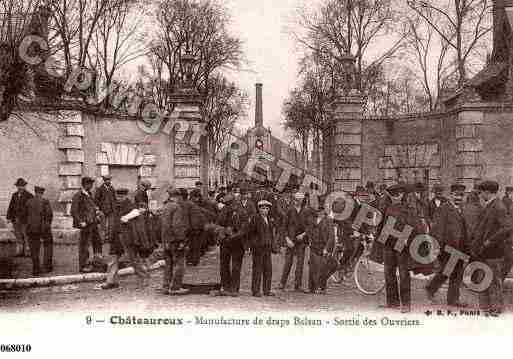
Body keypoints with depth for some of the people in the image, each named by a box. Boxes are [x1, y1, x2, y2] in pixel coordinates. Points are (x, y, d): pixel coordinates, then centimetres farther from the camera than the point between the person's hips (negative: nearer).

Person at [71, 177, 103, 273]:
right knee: (84, 245, -1)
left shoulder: (89, 194, 13)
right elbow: (74, 211, -16)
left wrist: (96, 210, 10)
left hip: (93, 223, 9)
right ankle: (83, 266, 8)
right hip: (86, 225, -9)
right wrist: (81, 222, -19)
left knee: (97, 241, 15)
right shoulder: (78, 196, -13)